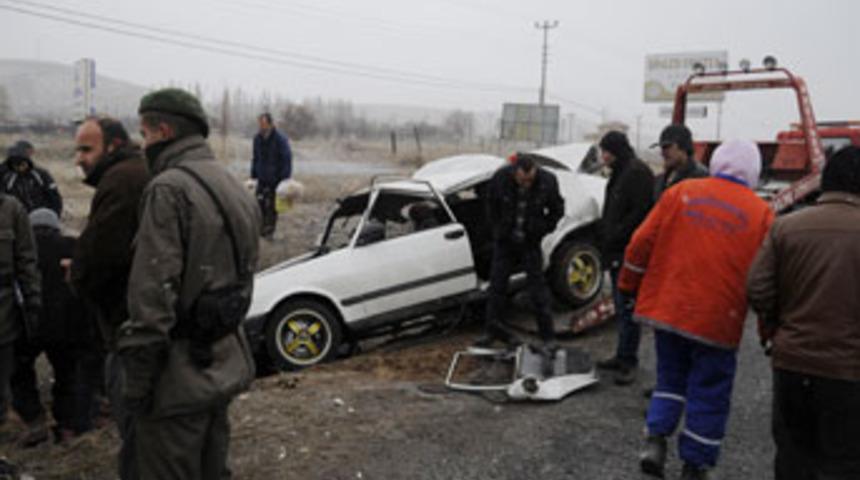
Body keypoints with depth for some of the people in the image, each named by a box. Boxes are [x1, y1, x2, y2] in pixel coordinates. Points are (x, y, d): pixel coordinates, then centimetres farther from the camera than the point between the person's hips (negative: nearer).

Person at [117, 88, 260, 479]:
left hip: (179, 375, -9)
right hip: (226, 366, 9)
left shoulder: (169, 188, -17)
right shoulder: (237, 190, 12)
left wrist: (136, 381, -16)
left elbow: (153, 292, -22)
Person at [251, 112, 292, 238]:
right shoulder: (257, 138, 5)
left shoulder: (280, 138, -12)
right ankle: (261, 227, 11)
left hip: (276, 179, -5)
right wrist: (253, 175, 10)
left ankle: (270, 229, 13)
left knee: (271, 204, 2)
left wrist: (285, 179, -15)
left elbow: (287, 159, -11)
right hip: (262, 178, 5)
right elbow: (256, 158, 15)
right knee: (260, 202, -1)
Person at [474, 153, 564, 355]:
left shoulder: (547, 181, -17)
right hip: (505, 242, 1)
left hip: (531, 242, -1)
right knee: (497, 285, 5)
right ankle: (492, 331, 19)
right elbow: (491, 206, 2)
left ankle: (548, 336, 7)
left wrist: (540, 230, -6)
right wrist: (500, 230, -1)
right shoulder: (500, 178, -16)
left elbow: (557, 210, 0)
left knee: (538, 287, -1)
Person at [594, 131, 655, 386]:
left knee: (627, 308, -7)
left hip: (629, 253, -10)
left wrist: (615, 236, -17)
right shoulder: (619, 173, 19)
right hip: (617, 252, 10)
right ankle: (623, 356, 24)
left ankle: (628, 361, -1)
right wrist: (606, 236, 14)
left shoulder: (638, 172, -13)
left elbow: (640, 212, -21)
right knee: (621, 306, 15)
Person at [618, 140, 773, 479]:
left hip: (666, 309, 3)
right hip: (717, 321, -2)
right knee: (709, 393, 12)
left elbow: (641, 244, 1)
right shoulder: (761, 213, -4)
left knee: (671, 376, 22)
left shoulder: (681, 192, 1)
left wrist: (629, 286, 14)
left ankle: (655, 440, 9)